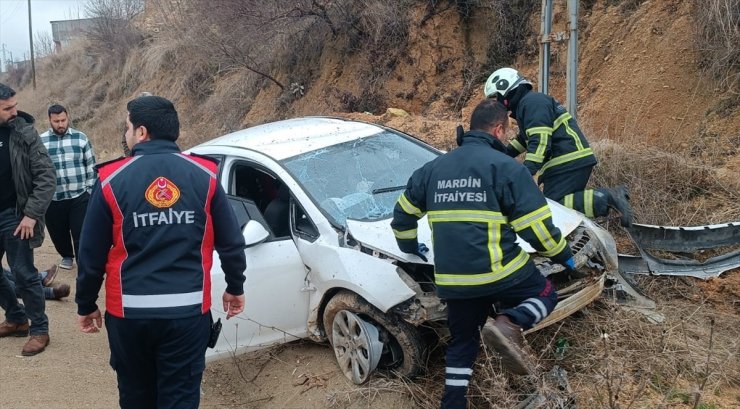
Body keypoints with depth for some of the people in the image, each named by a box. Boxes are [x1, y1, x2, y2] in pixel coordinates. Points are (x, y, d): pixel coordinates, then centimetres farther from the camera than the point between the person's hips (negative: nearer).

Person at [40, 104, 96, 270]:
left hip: (79, 197, -1)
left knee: (81, 233, -3)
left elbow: (91, 166, 5)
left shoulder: (81, 138, 1)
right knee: (58, 232, 15)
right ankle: (67, 256, 40)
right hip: (53, 199, 2)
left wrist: (90, 190, 2)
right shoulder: (40, 141, 0)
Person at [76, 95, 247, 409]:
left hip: (128, 311, 0)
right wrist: (235, 287, 18)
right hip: (188, 310, 0)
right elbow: (230, 241, 2)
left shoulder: (112, 180, -4)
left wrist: (86, 305, 14)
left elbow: (91, 252, 0)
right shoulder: (204, 175, -2)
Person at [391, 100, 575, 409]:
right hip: (499, 271, -5)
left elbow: (403, 213, 21)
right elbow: (535, 225, -8)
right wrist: (563, 254, 10)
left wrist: (410, 247, 39)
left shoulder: (434, 168, 13)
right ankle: (508, 325, -9)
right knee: (544, 294, 20)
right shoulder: (505, 166, -5)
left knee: (462, 344, 21)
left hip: (453, 280, 5)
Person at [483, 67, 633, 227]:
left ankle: (606, 198, -22)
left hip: (570, 162, -11)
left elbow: (539, 140, -22)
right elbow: (523, 139, 36)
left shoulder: (532, 102, -10)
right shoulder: (525, 104, 24)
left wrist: (526, 173, -28)